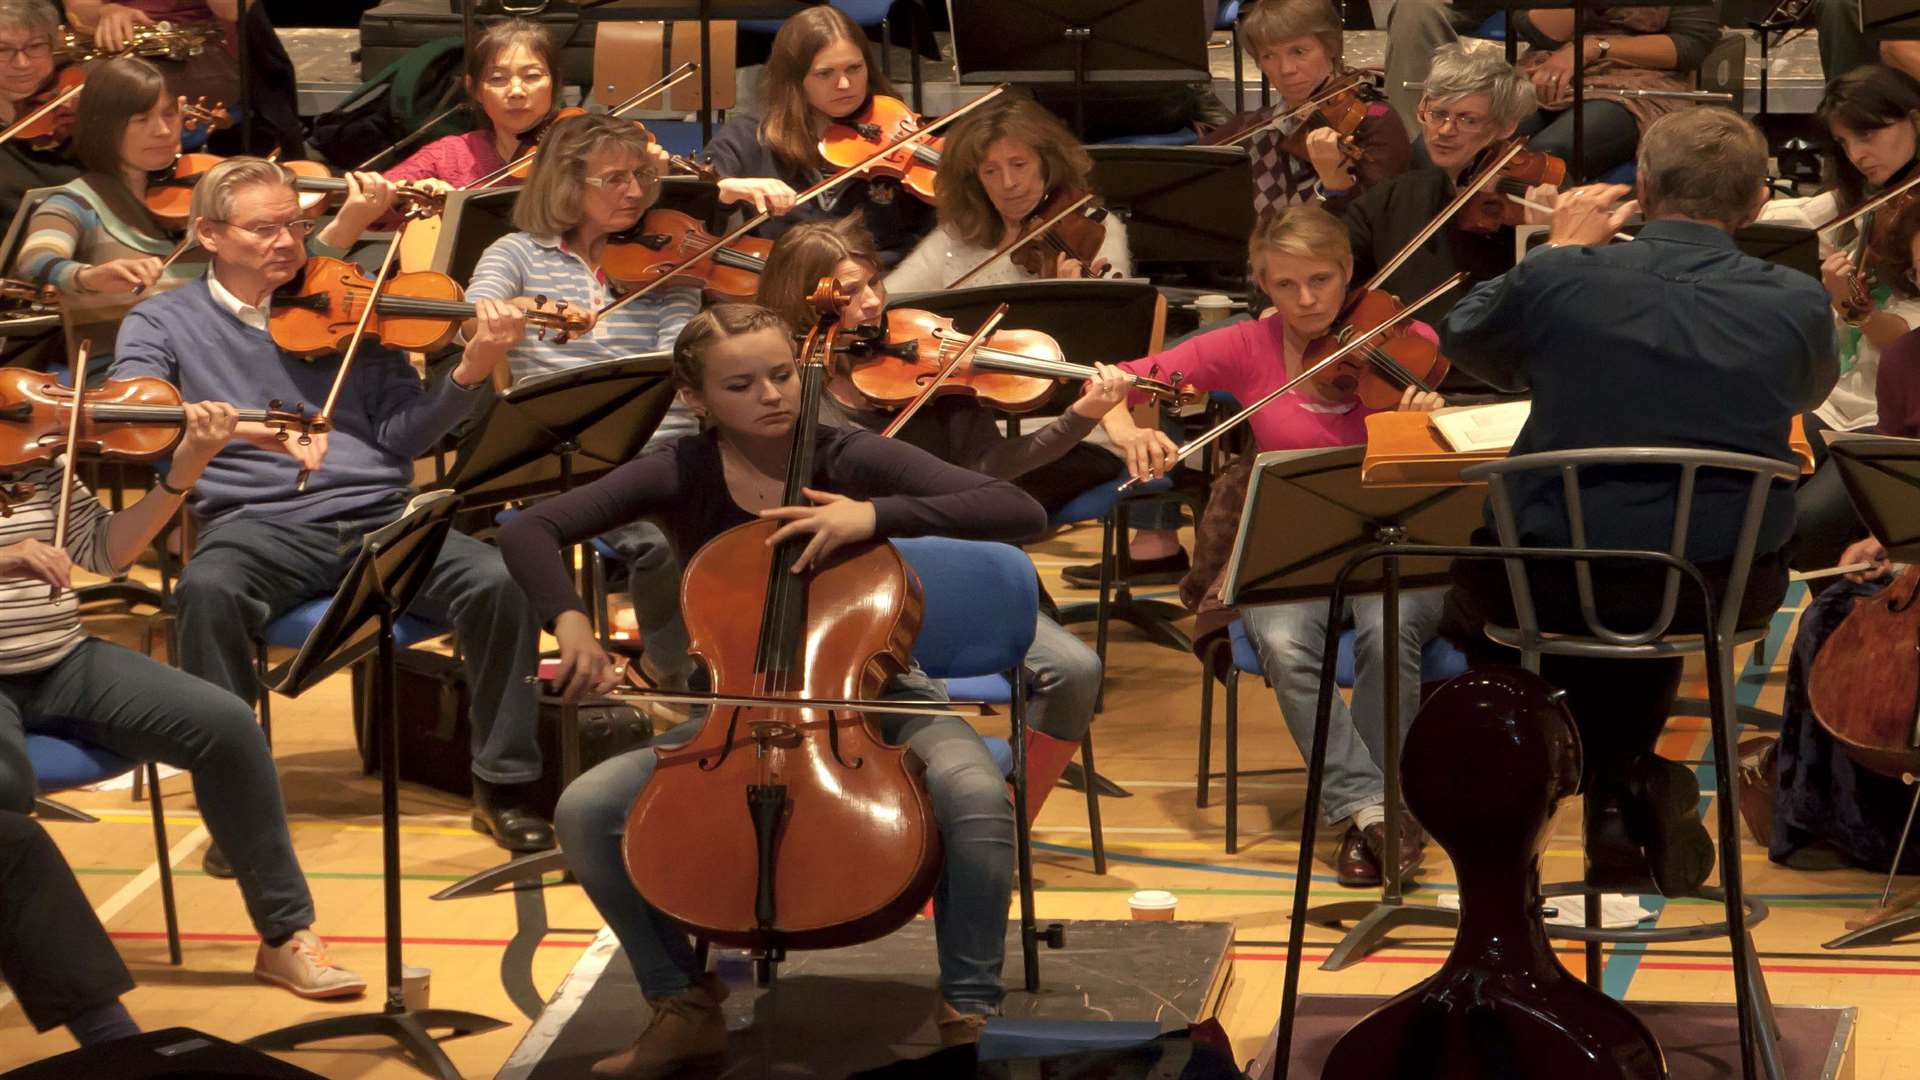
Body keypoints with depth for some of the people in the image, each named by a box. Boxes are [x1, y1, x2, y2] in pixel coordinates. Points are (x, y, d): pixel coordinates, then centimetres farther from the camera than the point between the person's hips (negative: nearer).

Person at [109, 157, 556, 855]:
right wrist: (240, 425, -26)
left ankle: (505, 787, -9)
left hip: (378, 516, 2)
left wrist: (471, 373, -11)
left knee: (500, 582, -25)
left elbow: (401, 434, 9)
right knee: (208, 589, -37)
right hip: (258, 525, -2)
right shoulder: (164, 321, 12)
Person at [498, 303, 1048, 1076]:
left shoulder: (852, 460, -10)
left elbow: (1022, 513, -19)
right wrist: (570, 623, -29)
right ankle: (684, 1004, -2)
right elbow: (528, 533, -10)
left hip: (871, 700, -2)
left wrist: (880, 514, -30)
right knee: (585, 810, -19)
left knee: (976, 794, -34)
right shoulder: (678, 477, -5)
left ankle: (970, 1010, -18)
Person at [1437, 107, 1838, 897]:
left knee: (1475, 570, 32)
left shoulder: (1558, 280, -14)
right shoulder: (1798, 304, -11)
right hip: (1730, 591, 2)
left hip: (1562, 590, -2)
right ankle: (1628, 783, 32)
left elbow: (1462, 337, 8)